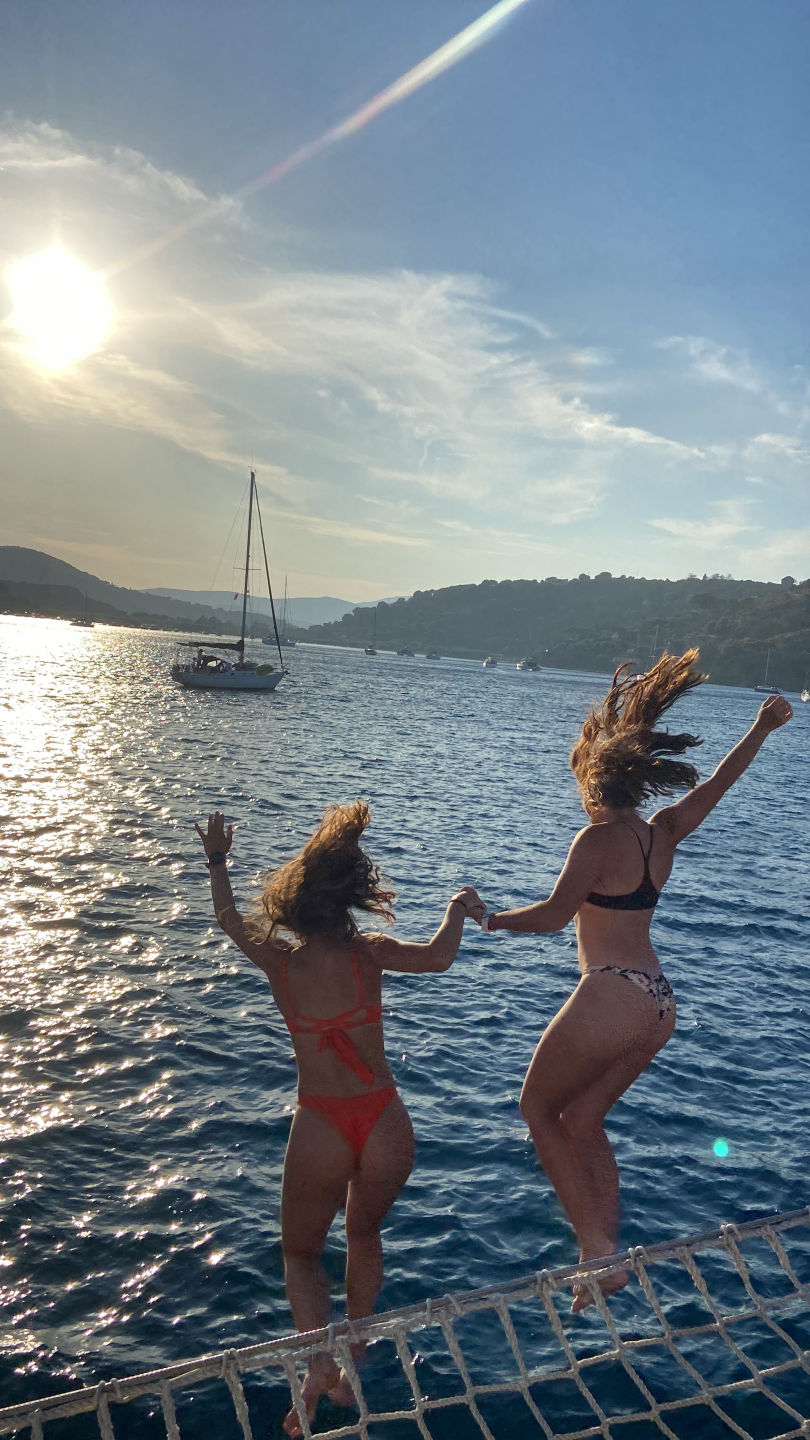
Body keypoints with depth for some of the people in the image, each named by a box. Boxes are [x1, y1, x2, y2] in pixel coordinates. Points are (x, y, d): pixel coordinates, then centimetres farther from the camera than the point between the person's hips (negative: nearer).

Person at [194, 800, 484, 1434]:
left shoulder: (277, 957, -5)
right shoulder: (369, 954, -8)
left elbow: (229, 918, 13)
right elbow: (438, 956, -17)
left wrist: (217, 862, 29)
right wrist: (459, 904, 2)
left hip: (321, 1127, -1)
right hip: (387, 1125, 1)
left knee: (301, 1253, 23)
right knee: (365, 1236, 30)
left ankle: (319, 1357, 0)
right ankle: (353, 1366, 36)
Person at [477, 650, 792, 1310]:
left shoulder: (598, 840, -13)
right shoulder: (662, 834, 8)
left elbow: (554, 915, -20)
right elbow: (716, 784, 20)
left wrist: (490, 919, -5)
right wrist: (761, 729, 27)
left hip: (612, 999, -8)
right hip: (658, 1003, 8)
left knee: (538, 1108, 10)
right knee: (583, 1121, 20)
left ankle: (596, 1246, 7)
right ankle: (605, 1257, 23)